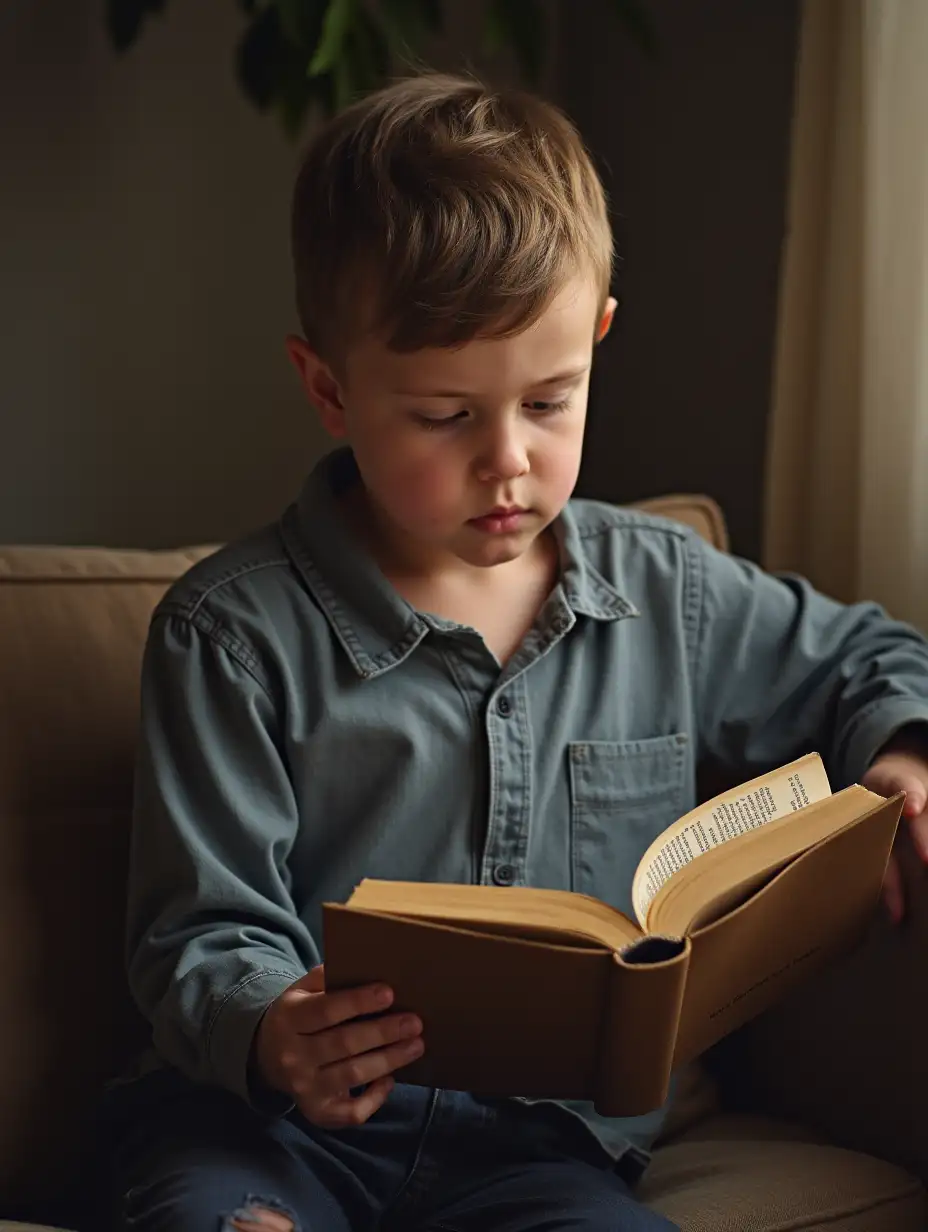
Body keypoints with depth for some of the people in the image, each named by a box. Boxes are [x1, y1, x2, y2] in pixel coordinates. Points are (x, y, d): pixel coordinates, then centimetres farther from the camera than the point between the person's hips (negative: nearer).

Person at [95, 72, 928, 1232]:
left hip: (535, 1132, 3)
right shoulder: (235, 633, -4)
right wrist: (269, 1035, -28)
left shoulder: (667, 594, 8)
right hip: (268, 1116, -2)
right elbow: (207, 934, -5)